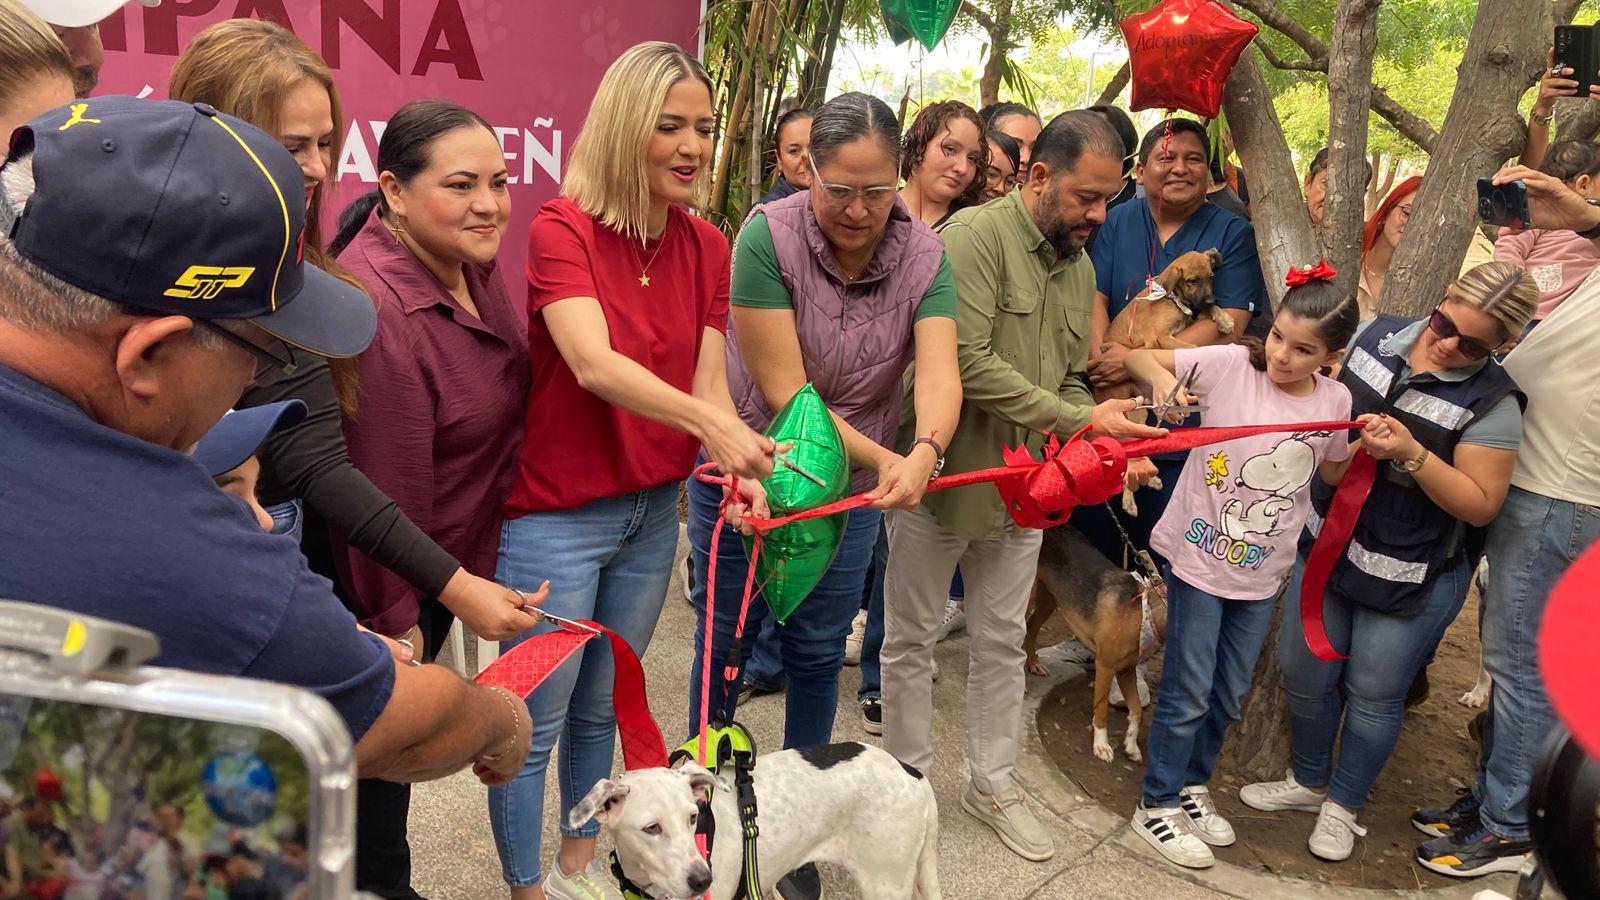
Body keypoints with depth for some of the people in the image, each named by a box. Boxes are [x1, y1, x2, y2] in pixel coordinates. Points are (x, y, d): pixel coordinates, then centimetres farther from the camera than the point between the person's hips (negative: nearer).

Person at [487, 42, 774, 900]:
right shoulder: (562, 227, -15)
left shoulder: (708, 248, 2)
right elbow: (592, 363, -29)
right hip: (557, 515, -5)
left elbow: (707, 382, -4)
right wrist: (709, 420, -43)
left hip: (653, 510, 6)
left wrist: (734, 466, -23)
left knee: (602, 706, 21)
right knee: (535, 721, 6)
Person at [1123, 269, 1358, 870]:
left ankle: (1193, 786, 41)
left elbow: (1332, 471, 13)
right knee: (1188, 691, 4)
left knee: (1229, 695, 19)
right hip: (1199, 555, -4)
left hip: (1262, 570, 5)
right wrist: (1162, 376, -32)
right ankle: (1157, 807, 22)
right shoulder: (1229, 364, -16)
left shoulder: (1334, 402, -3)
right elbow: (1136, 357, -12)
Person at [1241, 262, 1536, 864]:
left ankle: (1344, 804, 35)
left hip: (1409, 577, -4)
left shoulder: (1492, 403, -17)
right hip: (1327, 543, 5)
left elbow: (1481, 505, -18)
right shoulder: (1378, 335, -3)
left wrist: (1410, 452, -29)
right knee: (1303, 671, 15)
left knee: (1374, 692, 11)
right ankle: (1309, 781, 40)